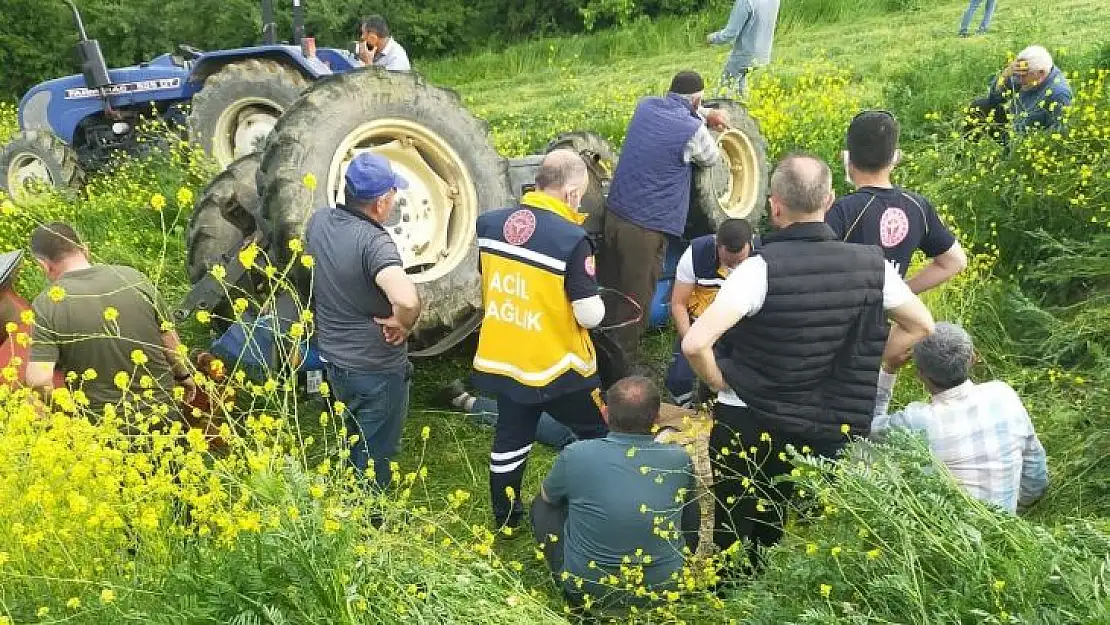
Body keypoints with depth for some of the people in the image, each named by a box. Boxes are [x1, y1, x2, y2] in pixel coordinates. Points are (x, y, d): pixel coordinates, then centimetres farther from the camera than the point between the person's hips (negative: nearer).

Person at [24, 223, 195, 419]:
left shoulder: (46, 305, -15)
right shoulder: (133, 277, -8)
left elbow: (39, 380, -21)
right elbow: (168, 336, 1)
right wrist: (184, 375, 17)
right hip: (163, 411, 2)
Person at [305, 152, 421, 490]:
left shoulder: (318, 221, -7)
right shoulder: (374, 242, -31)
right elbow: (407, 300, -47)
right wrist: (403, 323, -26)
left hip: (333, 357, 8)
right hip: (377, 369, -8)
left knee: (353, 442, 30)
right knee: (375, 456, 14)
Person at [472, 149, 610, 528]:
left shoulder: (489, 224, -2)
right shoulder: (572, 239, -22)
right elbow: (590, 315, -20)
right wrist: (597, 303, 2)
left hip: (500, 358, 6)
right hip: (555, 366, -6)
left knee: (511, 437, 23)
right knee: (598, 436, 17)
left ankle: (505, 518, 38)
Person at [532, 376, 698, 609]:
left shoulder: (576, 456, -19)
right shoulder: (680, 459, -12)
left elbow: (547, 496, 5)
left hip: (587, 590, -2)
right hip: (663, 588, 2)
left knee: (542, 506, 19)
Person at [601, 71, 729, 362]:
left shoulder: (645, 105, 6)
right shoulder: (693, 131, -13)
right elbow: (712, 160, 8)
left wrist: (705, 116, 21)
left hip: (614, 214, 7)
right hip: (647, 226, -7)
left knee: (608, 288, 19)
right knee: (636, 298, 7)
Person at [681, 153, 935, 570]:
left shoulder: (761, 269, -24)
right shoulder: (871, 266, -9)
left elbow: (694, 343, -32)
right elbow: (922, 328, 6)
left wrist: (718, 381, -12)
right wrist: (859, 369, 8)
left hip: (747, 423, -4)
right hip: (824, 430, 4)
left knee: (733, 532, 19)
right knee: (773, 531, 26)